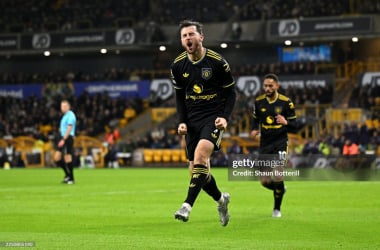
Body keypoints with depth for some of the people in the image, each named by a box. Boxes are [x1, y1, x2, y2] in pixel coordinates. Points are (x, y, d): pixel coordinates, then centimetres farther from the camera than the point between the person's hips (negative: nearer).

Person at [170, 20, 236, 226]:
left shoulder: (218, 62, -9)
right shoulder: (178, 66, 2)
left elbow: (230, 92, 0)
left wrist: (225, 117, -14)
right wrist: (182, 122, 2)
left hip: (213, 117, -5)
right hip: (192, 121, 5)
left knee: (201, 155, -29)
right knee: (195, 170, 3)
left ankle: (188, 205, -32)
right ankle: (221, 199, 30)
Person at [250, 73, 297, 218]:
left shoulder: (286, 102, -7)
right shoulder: (259, 102, 2)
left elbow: (294, 125, -3)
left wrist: (285, 122, -25)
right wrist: (254, 129, -2)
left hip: (280, 143, -3)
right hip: (264, 144, 4)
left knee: (277, 177, -15)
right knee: (264, 181, 1)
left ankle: (277, 209, 5)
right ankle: (280, 189, 36)